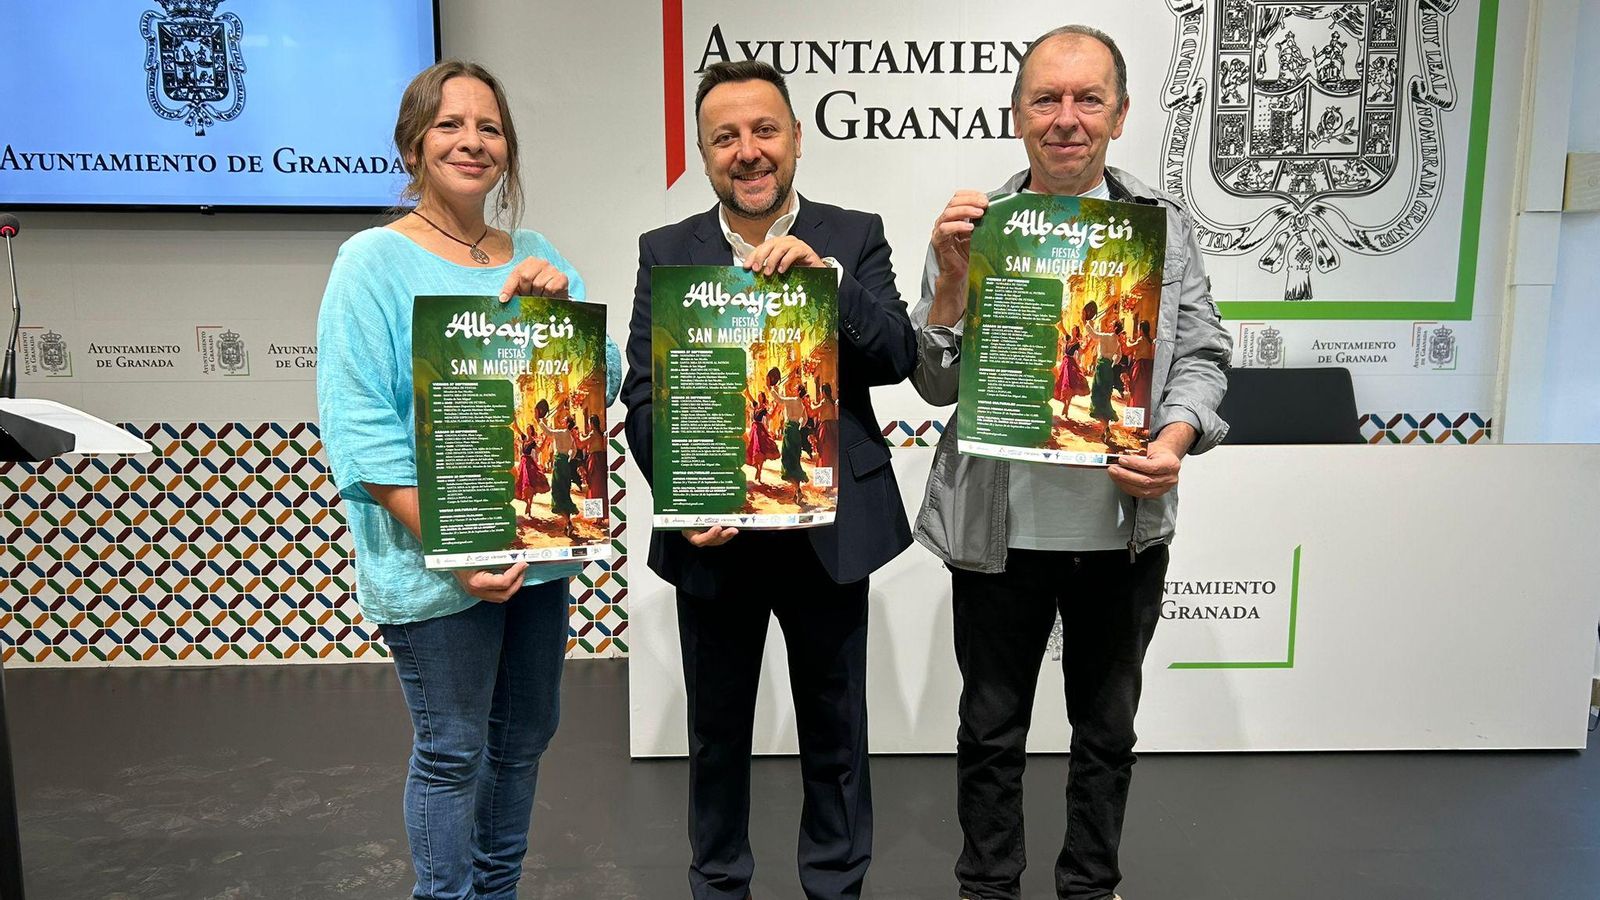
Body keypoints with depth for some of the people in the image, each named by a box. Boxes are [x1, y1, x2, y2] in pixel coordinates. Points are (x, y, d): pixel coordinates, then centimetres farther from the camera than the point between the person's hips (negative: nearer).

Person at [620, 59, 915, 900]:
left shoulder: (854, 237, -1)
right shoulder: (666, 252, 1)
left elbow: (899, 359, -10)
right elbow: (643, 393, -4)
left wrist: (825, 278, -24)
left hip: (829, 528, 0)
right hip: (713, 530, 1)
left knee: (835, 725, 16)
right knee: (716, 728, 18)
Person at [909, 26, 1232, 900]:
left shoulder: (1164, 224, 0)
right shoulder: (974, 227, -3)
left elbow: (1201, 354, 0)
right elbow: (936, 383, -3)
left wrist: (1174, 440, -20)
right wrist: (949, 278, -18)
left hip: (1125, 526, 1)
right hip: (998, 529, -1)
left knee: (1107, 725, 19)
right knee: (991, 727, 14)